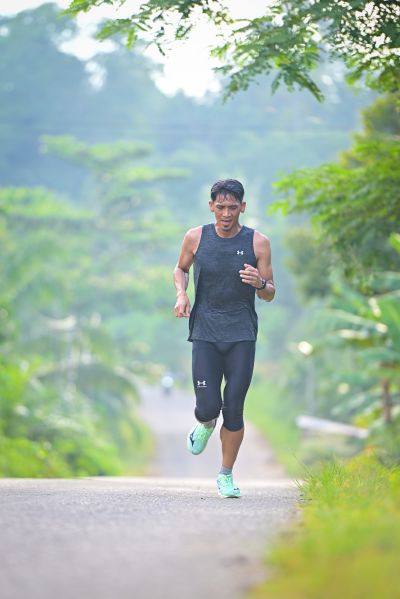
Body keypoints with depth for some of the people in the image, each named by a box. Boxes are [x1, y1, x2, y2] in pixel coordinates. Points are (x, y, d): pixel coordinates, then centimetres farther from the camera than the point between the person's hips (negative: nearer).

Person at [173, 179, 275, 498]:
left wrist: (260, 283, -19)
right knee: (208, 407, -9)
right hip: (205, 333, 0)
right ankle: (206, 425, 29)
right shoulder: (196, 238, 1)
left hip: (242, 336, 0)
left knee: (233, 410, -3)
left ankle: (226, 475, 15)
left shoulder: (258, 242, -1)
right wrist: (181, 294, 0)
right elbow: (181, 268, 20)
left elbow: (270, 295, 5)